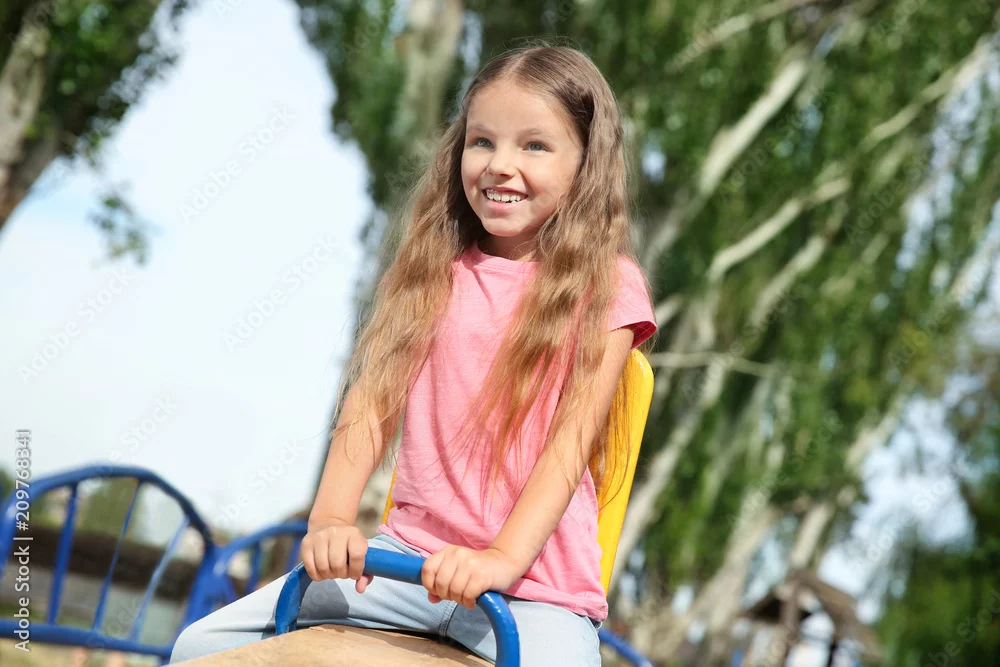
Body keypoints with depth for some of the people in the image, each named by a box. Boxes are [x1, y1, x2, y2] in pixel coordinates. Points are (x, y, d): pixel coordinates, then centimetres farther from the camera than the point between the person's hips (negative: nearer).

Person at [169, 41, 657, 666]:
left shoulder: (605, 287, -2)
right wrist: (330, 519, -16)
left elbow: (572, 439, -12)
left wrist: (503, 557, -25)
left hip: (537, 580, -3)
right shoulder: (435, 271, 10)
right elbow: (376, 399, -1)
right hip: (410, 553, 4)